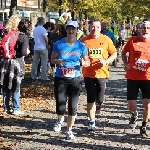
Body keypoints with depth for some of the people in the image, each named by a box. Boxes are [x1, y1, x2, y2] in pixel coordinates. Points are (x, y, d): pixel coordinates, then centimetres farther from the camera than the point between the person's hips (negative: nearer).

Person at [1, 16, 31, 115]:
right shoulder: (24, 37, -11)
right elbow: (23, 53, -18)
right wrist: (27, 52, 1)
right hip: (17, 63, -5)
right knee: (16, 87, 4)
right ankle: (16, 109, 9)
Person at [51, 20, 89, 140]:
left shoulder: (81, 46, -1)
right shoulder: (59, 44, -3)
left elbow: (88, 62, 4)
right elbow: (52, 59, 6)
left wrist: (83, 62, -19)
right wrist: (58, 61, -17)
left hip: (75, 79, 1)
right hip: (60, 79, -1)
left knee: (73, 107, 3)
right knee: (60, 107, -5)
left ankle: (69, 130, 23)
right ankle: (60, 120, 32)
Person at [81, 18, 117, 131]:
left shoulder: (106, 40, -1)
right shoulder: (84, 41, 0)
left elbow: (114, 53, 5)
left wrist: (106, 62, -10)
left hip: (102, 73, 0)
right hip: (88, 74, 0)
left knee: (99, 100, -4)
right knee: (90, 99, 3)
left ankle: (99, 103, 34)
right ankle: (92, 122, 17)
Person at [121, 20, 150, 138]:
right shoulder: (133, 40, -1)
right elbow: (124, 52, 13)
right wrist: (125, 64, -2)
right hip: (132, 77, 0)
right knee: (131, 104, 2)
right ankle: (134, 115, 38)